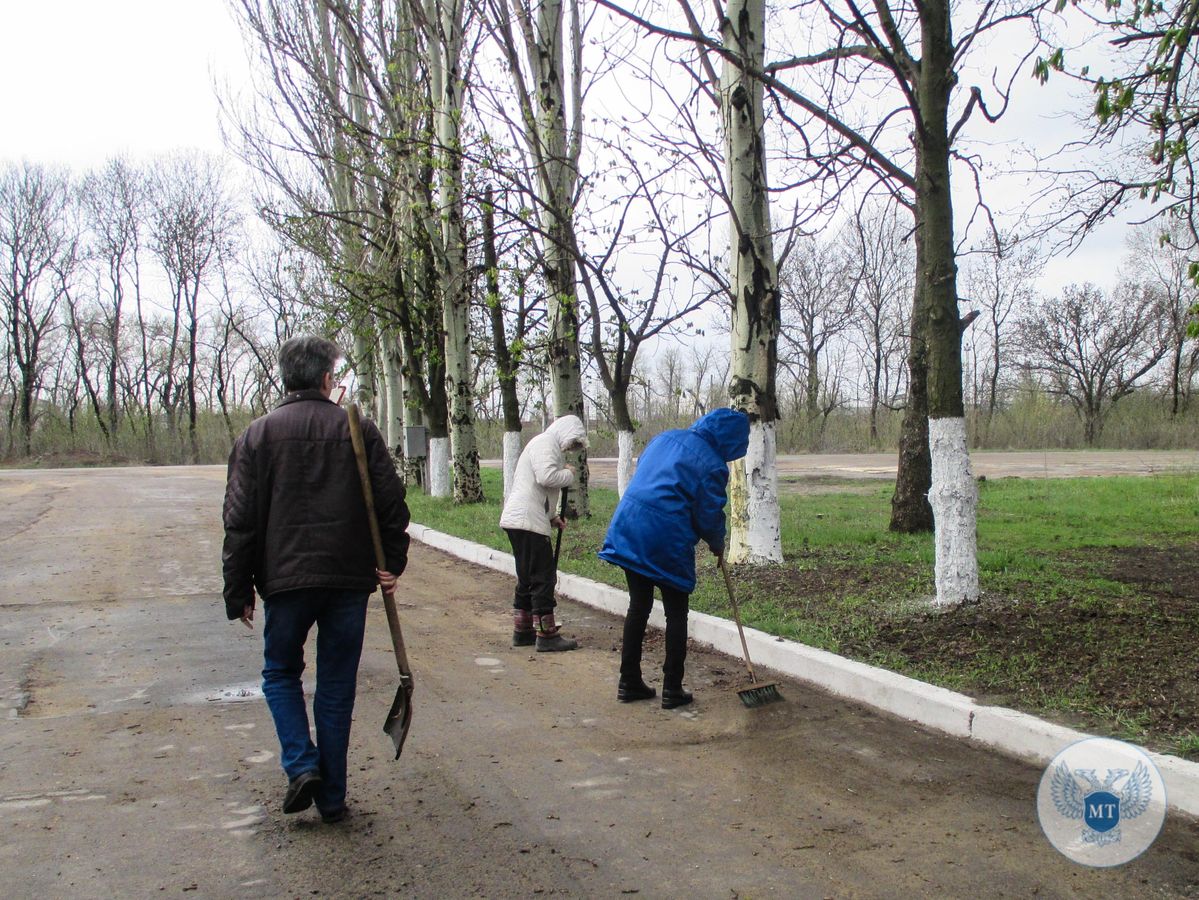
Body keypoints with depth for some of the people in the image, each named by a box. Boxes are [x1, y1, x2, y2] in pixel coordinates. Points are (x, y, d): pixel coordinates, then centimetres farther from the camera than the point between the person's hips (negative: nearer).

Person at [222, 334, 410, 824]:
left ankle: (301, 764, 2)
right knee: (337, 687, 11)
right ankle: (332, 797, 16)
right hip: (350, 579, 1)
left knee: (280, 672, 20)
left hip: (286, 579, -1)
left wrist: (238, 591, 4)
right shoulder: (359, 430, 0)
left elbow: (240, 522, -2)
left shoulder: (258, 435, -1)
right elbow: (392, 505, -1)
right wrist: (392, 564, 10)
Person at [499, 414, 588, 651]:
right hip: (527, 521, -11)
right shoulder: (546, 443, -7)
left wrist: (552, 517, 19)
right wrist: (569, 474, -5)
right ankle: (547, 636, -2)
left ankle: (523, 631, 25)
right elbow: (546, 477, -23)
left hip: (520, 521, 11)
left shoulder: (548, 445, 26)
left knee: (528, 578, 17)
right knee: (543, 578, -6)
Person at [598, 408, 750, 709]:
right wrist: (718, 545, 18)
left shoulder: (665, 438, 12)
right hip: (667, 543, -7)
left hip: (628, 530, 7)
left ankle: (629, 683, 23)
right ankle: (672, 689, 13)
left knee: (638, 607, 17)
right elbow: (709, 517, -4)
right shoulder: (712, 465, -8)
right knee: (676, 615, 9)